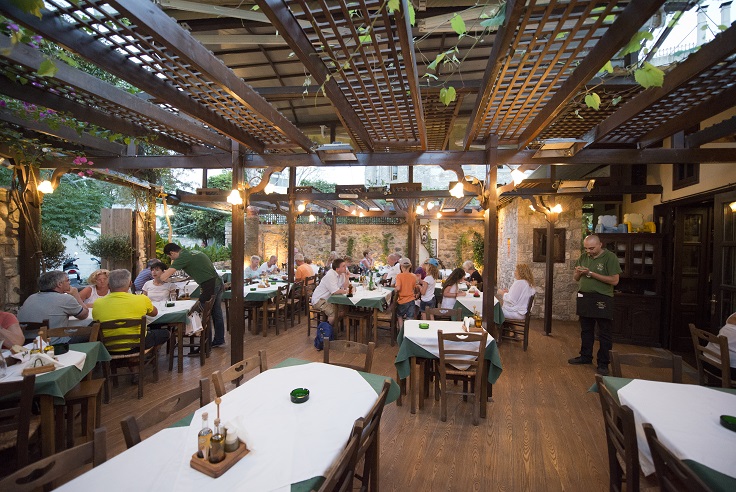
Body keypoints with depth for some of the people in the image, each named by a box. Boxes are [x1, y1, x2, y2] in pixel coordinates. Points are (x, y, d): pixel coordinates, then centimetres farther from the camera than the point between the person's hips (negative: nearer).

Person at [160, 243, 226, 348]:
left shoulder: (182, 257, -7)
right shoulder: (195, 252, 19)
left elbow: (164, 277, -11)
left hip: (209, 286, -9)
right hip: (218, 282, 9)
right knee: (217, 313, 16)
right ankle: (219, 340, 26)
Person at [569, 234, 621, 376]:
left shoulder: (610, 257, -8)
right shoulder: (583, 257, 8)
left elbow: (614, 280, -14)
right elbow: (576, 278, 14)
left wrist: (592, 273, -19)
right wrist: (578, 272, -8)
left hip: (602, 299, -5)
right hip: (584, 298, 6)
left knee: (604, 334, 4)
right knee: (586, 331, 16)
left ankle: (603, 363, 13)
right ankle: (586, 356, 28)